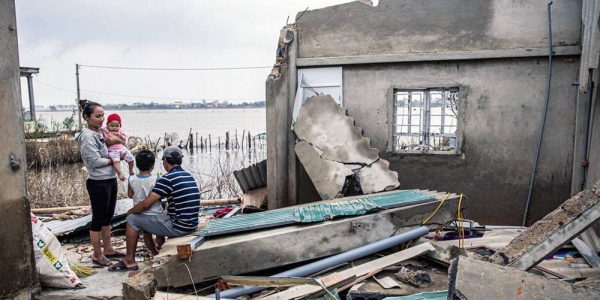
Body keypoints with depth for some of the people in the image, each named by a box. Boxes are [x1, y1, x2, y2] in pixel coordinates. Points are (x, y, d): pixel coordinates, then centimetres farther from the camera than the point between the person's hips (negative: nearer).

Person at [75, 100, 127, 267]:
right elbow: (96, 161, -20)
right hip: (98, 183, -9)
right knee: (98, 219, 3)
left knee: (107, 217, 17)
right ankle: (97, 255, 16)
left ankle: (108, 250, 30)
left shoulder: (101, 133, 9)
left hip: (110, 180, 9)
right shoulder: (87, 136, -15)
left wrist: (117, 140, -3)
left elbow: (124, 143, 18)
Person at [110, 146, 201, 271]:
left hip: (177, 226, -8)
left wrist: (130, 211, 5)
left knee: (132, 220, 5)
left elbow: (146, 204, -14)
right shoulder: (189, 176, 9)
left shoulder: (167, 178, -15)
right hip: (191, 225, 8)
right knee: (161, 217, 34)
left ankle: (130, 261, 14)